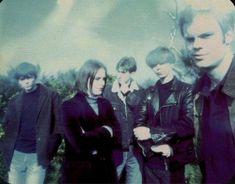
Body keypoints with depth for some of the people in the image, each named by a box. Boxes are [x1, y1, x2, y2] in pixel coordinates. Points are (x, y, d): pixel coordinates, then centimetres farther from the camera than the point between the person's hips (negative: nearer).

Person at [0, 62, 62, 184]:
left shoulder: (51, 96, -2)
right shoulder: (14, 101, 10)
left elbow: (59, 125, -5)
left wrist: (48, 151, -10)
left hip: (37, 156, -4)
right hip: (16, 155, 4)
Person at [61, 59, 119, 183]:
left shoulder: (105, 104, 7)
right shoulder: (69, 106, -8)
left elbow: (116, 134, -4)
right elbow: (79, 142, -21)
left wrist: (92, 137, -17)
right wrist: (105, 132, -11)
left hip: (105, 169, 4)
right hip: (79, 171, -4)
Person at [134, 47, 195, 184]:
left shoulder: (186, 90, -1)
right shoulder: (149, 92, 10)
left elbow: (188, 125, -13)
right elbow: (139, 123, 3)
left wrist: (152, 133, -16)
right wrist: (153, 146, -13)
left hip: (175, 162, -3)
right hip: (151, 160, 3)